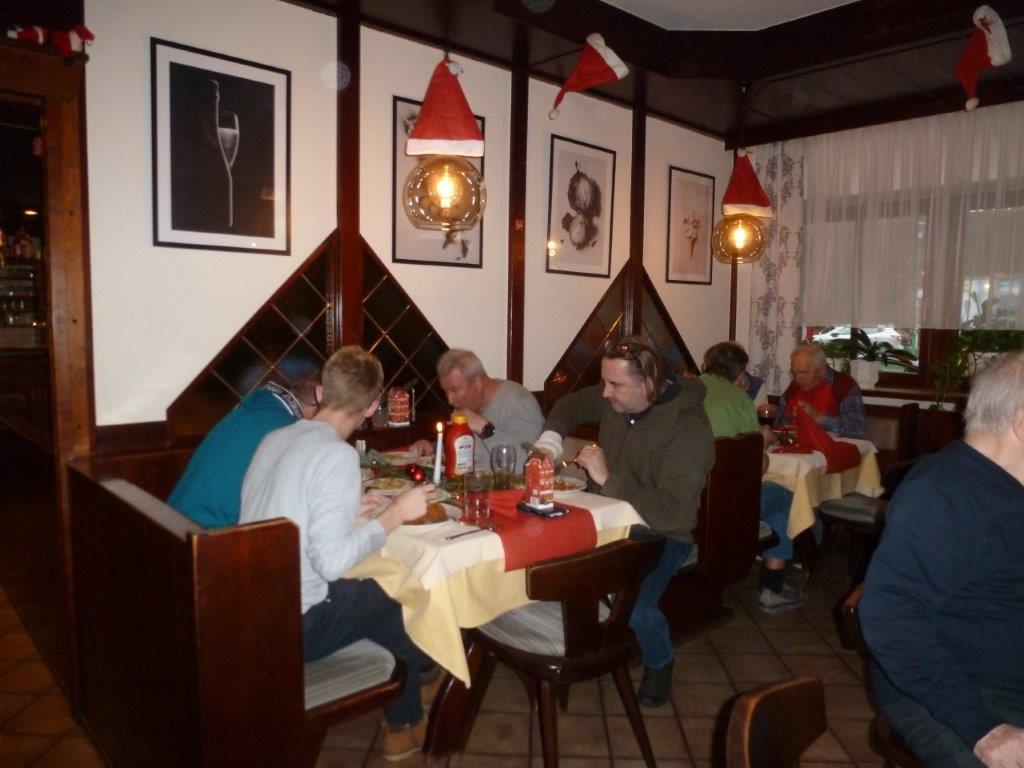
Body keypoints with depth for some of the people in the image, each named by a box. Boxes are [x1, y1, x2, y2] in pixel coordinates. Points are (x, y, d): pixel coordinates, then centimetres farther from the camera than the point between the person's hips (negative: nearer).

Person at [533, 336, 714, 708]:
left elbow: (672, 513, -31)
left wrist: (607, 477, -31)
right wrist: (550, 439, -2)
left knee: (635, 607, -31)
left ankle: (659, 663, 6)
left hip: (659, 533, -6)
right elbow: (571, 404, 17)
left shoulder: (688, 429, -24)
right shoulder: (616, 397, -4)